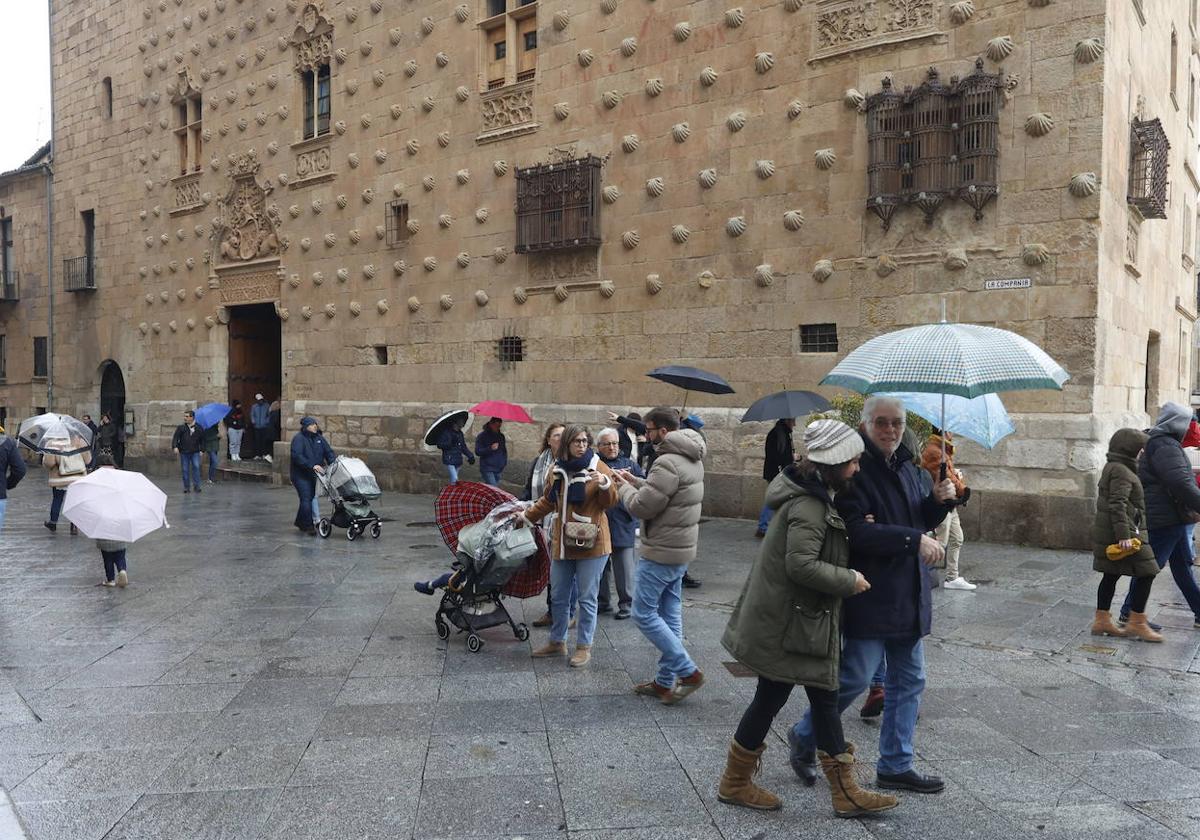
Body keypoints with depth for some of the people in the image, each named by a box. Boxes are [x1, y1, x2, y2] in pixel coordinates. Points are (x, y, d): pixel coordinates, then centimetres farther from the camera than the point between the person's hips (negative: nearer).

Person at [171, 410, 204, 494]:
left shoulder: (199, 428, 3)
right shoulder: (180, 427, 1)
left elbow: (202, 440, 11)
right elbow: (175, 438, -4)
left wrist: (202, 450, 4)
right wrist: (175, 447, -19)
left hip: (195, 452, 0)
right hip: (184, 452, 0)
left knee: (196, 467, -13)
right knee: (185, 470, 3)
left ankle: (197, 486, -8)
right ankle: (186, 487, 12)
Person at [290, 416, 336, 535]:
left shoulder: (319, 438, 8)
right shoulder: (299, 438, -12)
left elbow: (328, 452, 7)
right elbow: (297, 456, -23)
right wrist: (312, 466, -29)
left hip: (314, 475, 7)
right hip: (301, 475, -7)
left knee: (310, 497, 12)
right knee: (306, 499, -12)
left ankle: (300, 522, 29)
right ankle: (309, 526, -10)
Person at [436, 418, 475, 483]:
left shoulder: (460, 433, 15)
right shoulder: (446, 432, -7)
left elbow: (463, 447, 22)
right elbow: (440, 445, -12)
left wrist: (470, 456, 10)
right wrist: (451, 443, -24)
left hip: (458, 461, 7)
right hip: (449, 460, -7)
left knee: (453, 480, 11)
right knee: (455, 480, -20)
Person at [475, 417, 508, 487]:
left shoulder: (501, 436, 13)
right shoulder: (482, 436, -5)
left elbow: (504, 451, 25)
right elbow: (478, 451, -11)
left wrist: (504, 463, 15)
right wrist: (490, 448, -25)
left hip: (498, 470, 6)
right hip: (487, 470, -6)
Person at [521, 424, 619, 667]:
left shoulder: (598, 467, -7)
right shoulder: (557, 470, 6)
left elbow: (610, 502, -9)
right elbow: (548, 501, 20)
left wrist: (605, 483, -27)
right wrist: (526, 517, 20)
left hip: (591, 544, -5)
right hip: (562, 544, 5)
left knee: (587, 598, 4)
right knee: (558, 597, 15)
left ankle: (584, 647, 17)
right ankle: (557, 642, 31)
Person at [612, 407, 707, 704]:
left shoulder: (668, 463, -23)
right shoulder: (691, 458, 10)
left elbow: (641, 507, -21)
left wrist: (624, 487, -4)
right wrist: (636, 481, 9)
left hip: (661, 552, -10)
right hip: (681, 549, 10)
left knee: (644, 613, 0)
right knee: (670, 614, 14)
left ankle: (688, 672, 2)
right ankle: (666, 680, 22)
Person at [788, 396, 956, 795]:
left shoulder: (907, 468, 12)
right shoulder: (855, 471, -14)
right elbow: (857, 531, -24)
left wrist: (938, 501, 1)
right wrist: (914, 541, -25)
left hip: (907, 597, 9)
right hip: (869, 594, -8)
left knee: (909, 681, 13)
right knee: (855, 677, -2)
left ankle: (896, 765, 26)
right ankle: (804, 737, 22)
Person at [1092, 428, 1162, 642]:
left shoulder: (1113, 468, 15)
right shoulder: (1121, 472, -16)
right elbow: (1117, 505, -23)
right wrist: (1124, 536, -26)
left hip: (1107, 534, 10)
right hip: (1123, 534, -10)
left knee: (1111, 575, 13)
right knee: (1145, 574, -3)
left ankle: (1101, 620, 17)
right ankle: (1137, 623, 3)